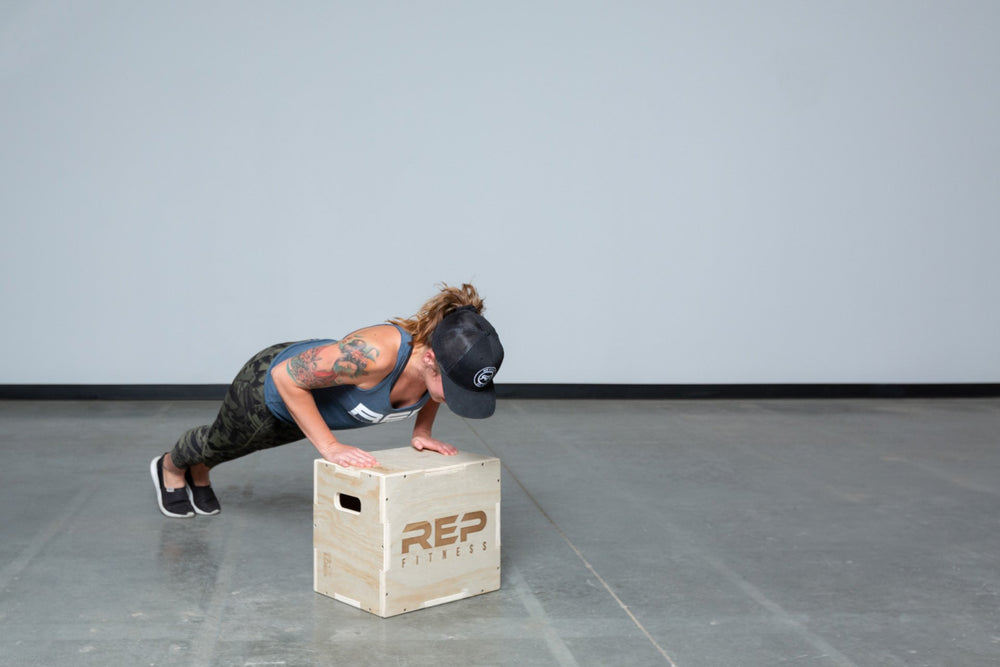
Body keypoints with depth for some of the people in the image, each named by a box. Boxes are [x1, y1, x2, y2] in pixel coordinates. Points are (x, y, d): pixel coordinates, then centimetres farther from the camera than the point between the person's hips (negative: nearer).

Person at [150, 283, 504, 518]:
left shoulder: (444, 361, -30)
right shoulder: (374, 353, -50)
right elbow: (286, 377, -37)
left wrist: (422, 433, -14)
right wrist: (330, 447, -35)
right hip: (270, 386, -5)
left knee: (240, 447, 36)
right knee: (223, 441, 30)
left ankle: (198, 471, 68)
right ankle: (170, 467, 64)